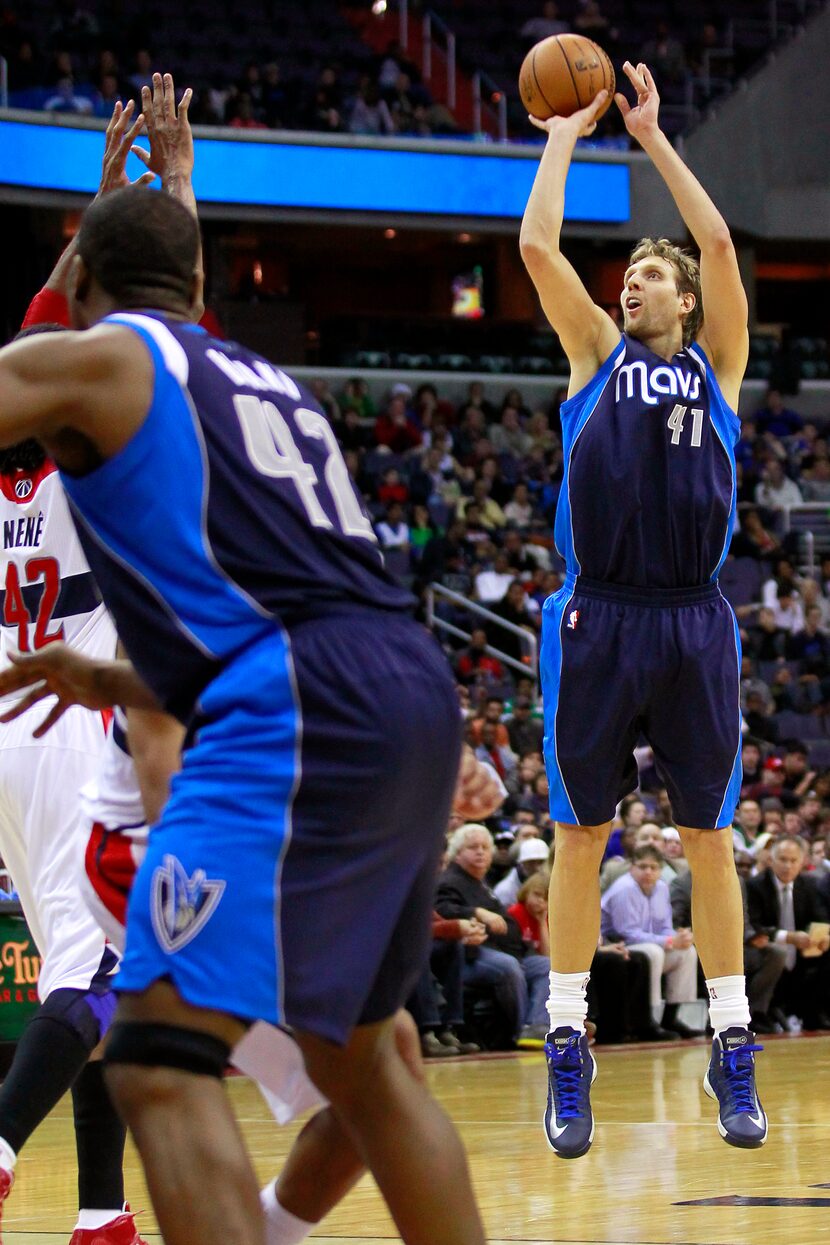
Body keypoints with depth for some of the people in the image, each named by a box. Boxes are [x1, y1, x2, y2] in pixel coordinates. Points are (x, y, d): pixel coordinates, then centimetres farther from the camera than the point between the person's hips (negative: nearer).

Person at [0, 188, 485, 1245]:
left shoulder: (90, 362, 5)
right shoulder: (267, 383, 27)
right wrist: (107, 679, 45)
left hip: (299, 713, -8)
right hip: (418, 694, 8)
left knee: (158, 1065, -14)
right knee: (359, 1059, 24)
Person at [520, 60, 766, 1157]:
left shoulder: (716, 363, 13)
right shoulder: (597, 355, 14)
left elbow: (721, 244, 1)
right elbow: (538, 246, 5)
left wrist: (654, 140, 5)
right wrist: (564, 140, 13)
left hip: (694, 624, 0)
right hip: (599, 621, 0)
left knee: (708, 839, 4)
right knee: (580, 836, 2)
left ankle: (733, 1056, 10)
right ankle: (568, 1053, 8)